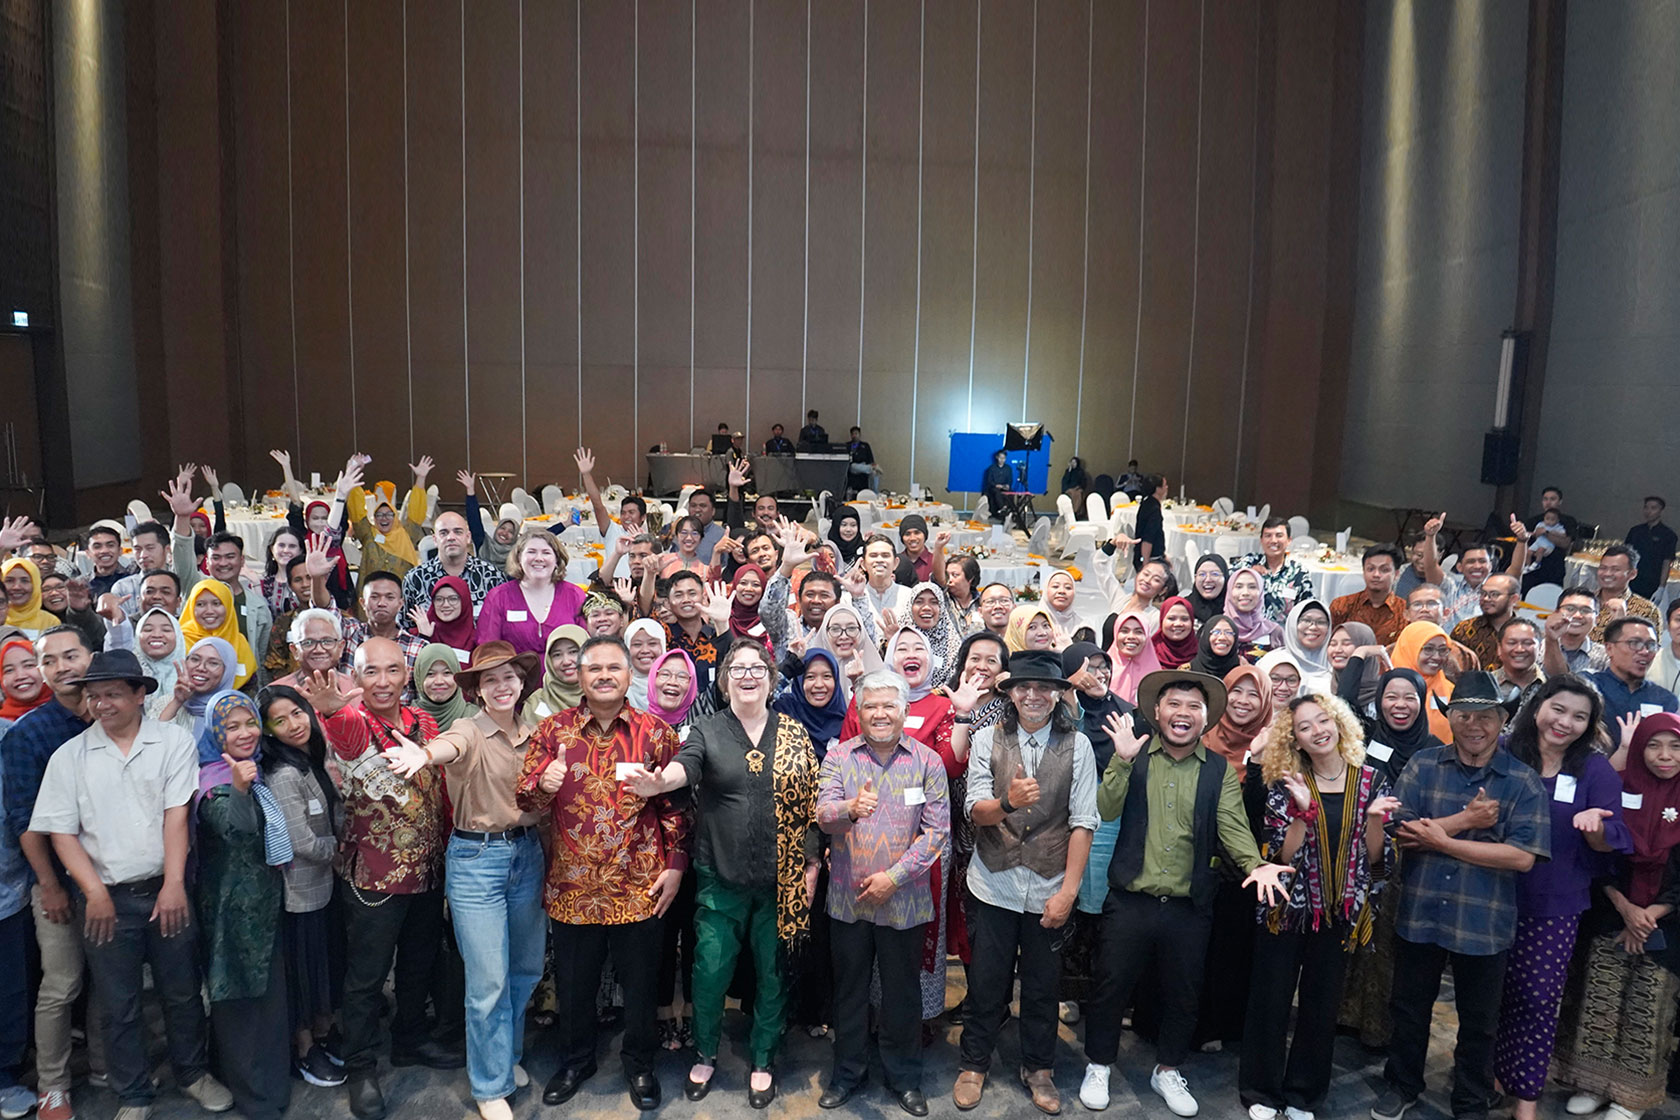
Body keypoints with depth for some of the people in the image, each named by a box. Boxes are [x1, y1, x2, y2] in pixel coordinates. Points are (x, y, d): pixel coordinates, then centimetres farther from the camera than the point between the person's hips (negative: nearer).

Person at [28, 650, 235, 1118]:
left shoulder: (173, 741, -2)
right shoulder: (69, 756, 2)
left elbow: (176, 815, -8)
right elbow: (61, 832, 0)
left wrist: (174, 884, -14)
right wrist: (95, 893, -9)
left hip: (166, 891, -1)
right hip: (106, 898, 1)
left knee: (182, 992, 12)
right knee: (117, 1005, 11)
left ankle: (193, 1074, 32)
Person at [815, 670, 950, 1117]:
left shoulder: (927, 762, -4)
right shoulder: (839, 757, -1)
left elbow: (936, 831, -7)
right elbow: (823, 815, -13)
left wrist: (893, 877, -15)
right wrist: (851, 808, -36)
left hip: (905, 900, -1)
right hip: (848, 898, 1)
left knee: (902, 993, 12)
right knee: (849, 990, 15)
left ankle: (904, 1077, 32)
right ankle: (847, 1072, 34)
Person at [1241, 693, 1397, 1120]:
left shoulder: (1370, 781, 0)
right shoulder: (1286, 786, -5)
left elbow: (1376, 857, 1)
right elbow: (1282, 856, -12)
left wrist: (1374, 818, -16)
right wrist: (1303, 810, -23)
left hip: (1339, 914, 2)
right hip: (1289, 909, -1)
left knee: (1322, 1007, 12)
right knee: (1271, 1002, 6)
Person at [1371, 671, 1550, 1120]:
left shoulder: (1523, 781, -6)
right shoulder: (1422, 766, -2)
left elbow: (1523, 856, -16)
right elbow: (1400, 833, -11)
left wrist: (1441, 839, -17)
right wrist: (1465, 820, -19)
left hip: (1485, 924, -1)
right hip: (1419, 915, 1)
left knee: (1478, 1023, 17)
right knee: (1409, 1010, 18)